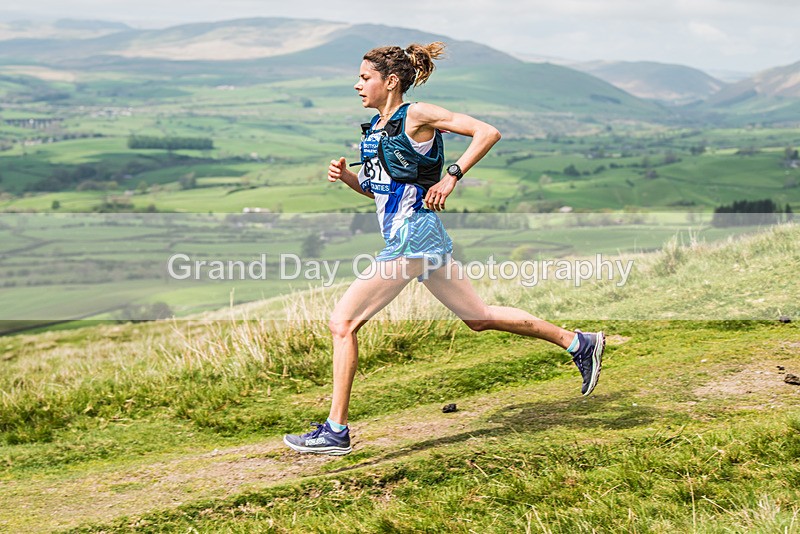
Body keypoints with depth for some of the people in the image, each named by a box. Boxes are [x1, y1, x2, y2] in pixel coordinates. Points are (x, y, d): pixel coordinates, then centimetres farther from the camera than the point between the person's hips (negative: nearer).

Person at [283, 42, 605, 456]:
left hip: (412, 235, -10)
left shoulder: (416, 115, -9)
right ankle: (579, 343, 27)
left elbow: (488, 132, -12)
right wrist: (347, 176, 4)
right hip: (407, 236, 10)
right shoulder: (376, 125, 15)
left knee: (343, 321, -10)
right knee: (478, 317, 17)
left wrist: (451, 177, -16)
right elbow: (377, 187, 23)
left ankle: (336, 432, -5)